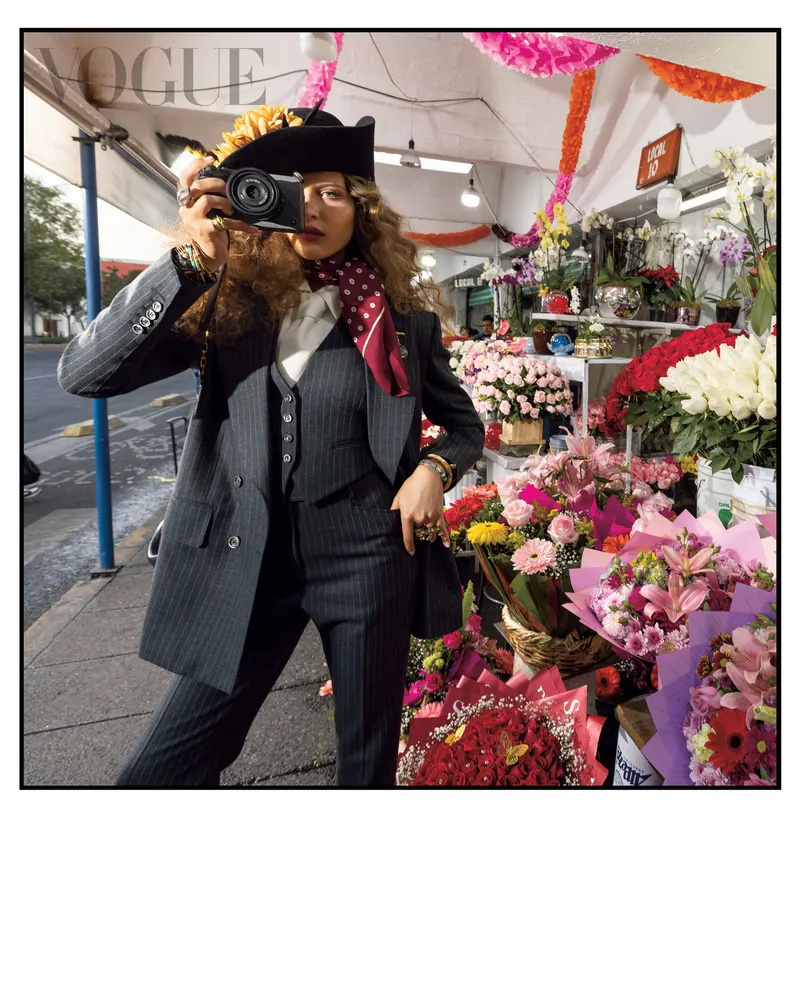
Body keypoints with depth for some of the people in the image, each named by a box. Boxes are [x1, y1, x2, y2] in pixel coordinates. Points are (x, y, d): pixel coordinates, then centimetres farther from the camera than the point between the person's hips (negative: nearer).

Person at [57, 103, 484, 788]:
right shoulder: (229, 302, 0)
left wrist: (436, 468, -8)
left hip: (366, 560, 0)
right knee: (161, 770, 7)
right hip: (249, 564, 1)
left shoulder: (402, 319, 0)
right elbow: (84, 373, -10)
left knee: (369, 760, 17)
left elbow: (464, 422, 14)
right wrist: (192, 261, -18)